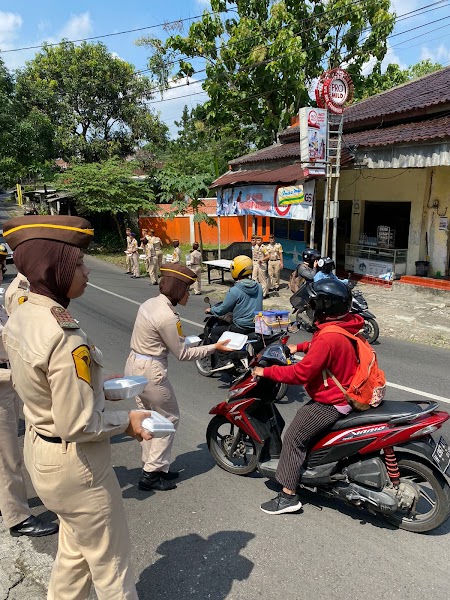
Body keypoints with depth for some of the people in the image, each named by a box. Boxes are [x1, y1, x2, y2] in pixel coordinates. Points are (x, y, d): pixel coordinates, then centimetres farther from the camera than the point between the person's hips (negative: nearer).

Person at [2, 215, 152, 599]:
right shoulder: (65, 339, -32)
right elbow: (76, 426, -27)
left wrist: (95, 385, 8)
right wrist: (127, 421, -11)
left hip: (38, 448, 9)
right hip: (73, 463, -8)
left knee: (75, 548, 29)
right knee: (110, 562, 15)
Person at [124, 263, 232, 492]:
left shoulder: (150, 303, 4)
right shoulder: (167, 316, -23)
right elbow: (182, 354, -15)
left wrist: (180, 341, 16)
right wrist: (214, 347, -9)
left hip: (134, 364, 9)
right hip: (150, 372, -9)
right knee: (169, 419, 9)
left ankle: (152, 467, 33)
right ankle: (151, 475, 17)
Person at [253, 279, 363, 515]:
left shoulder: (329, 338, -29)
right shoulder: (346, 325, -1)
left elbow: (300, 374, -27)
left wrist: (265, 371, -18)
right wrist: (298, 347, 17)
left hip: (332, 404, -10)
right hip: (346, 394, 10)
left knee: (293, 438, -3)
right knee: (302, 414, 26)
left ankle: (288, 496, 4)